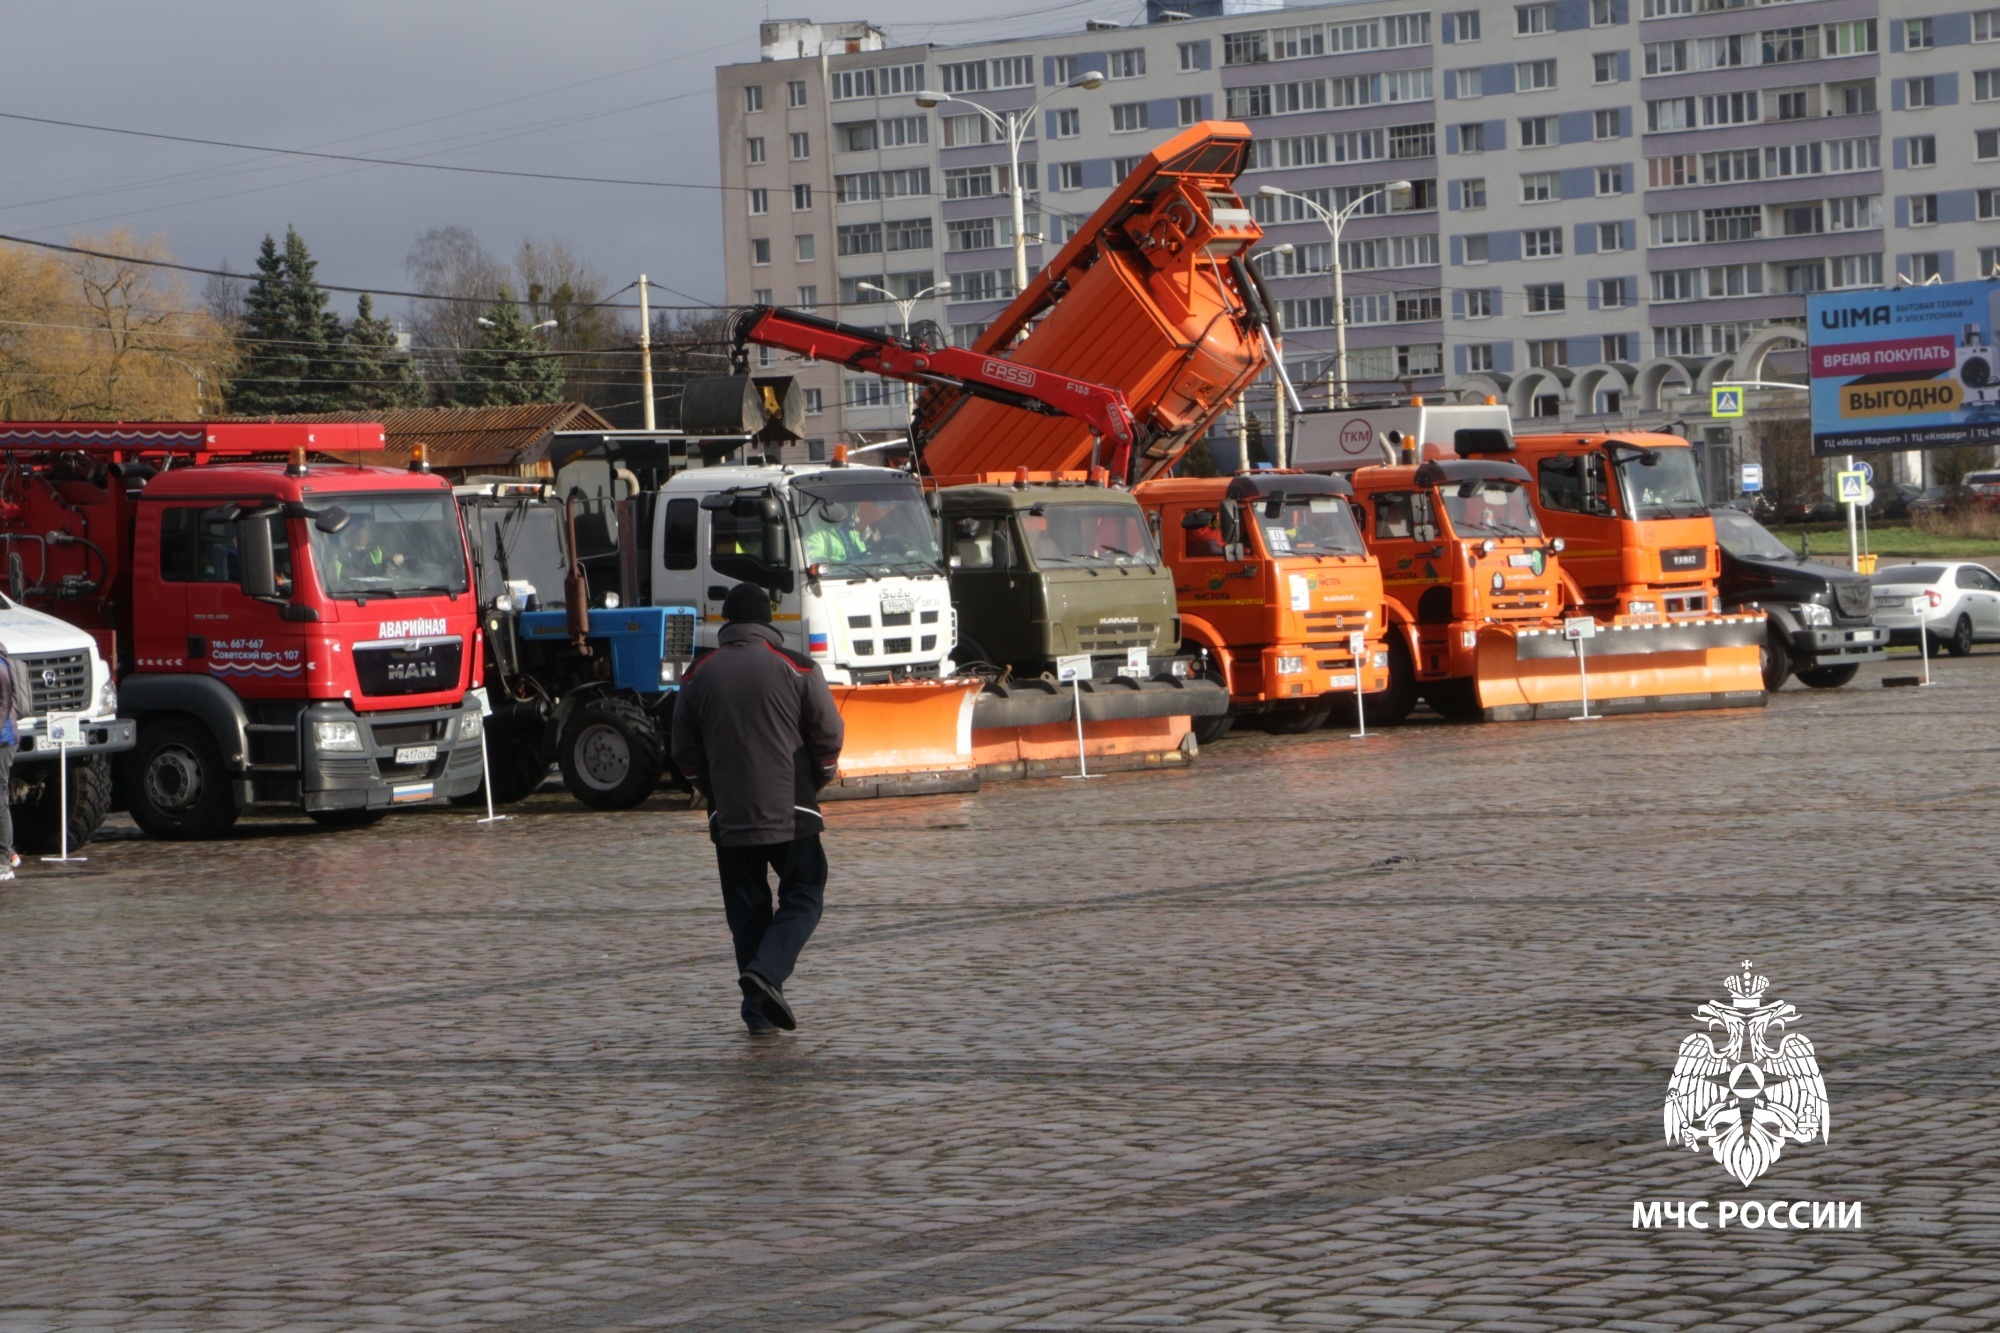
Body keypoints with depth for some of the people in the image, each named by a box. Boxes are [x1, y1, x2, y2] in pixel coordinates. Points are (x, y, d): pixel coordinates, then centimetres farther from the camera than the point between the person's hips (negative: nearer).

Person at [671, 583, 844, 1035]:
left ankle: (759, 1013, 6)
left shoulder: (697, 676, 4)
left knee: (747, 911, 9)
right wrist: (813, 784, 15)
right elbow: (829, 737, -3)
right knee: (802, 898, 7)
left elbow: (685, 752, 9)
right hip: (791, 812, -2)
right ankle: (767, 971, -17)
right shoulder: (797, 669, -4)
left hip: (729, 817, 3)